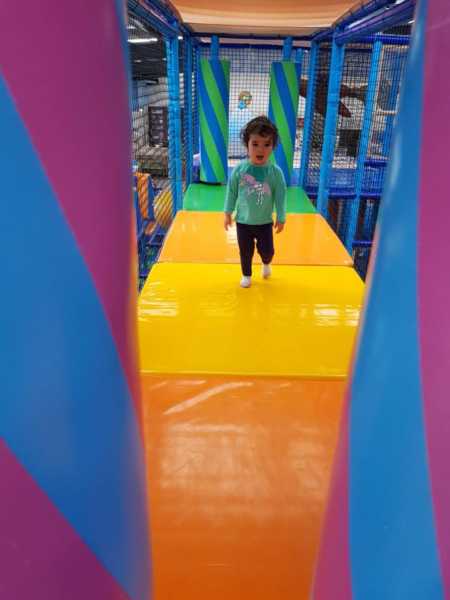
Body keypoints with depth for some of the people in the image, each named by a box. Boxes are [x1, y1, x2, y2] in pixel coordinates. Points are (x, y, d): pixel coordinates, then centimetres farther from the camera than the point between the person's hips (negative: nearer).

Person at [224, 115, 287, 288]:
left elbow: (280, 196, -7)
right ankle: (246, 275, 37)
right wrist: (228, 213, 3)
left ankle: (266, 263, 46)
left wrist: (281, 218, -2)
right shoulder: (239, 169, -13)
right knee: (245, 252, 13)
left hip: (265, 222, 0)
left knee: (267, 250, 10)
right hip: (243, 221, 0)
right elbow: (231, 192, -2)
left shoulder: (275, 172, -15)